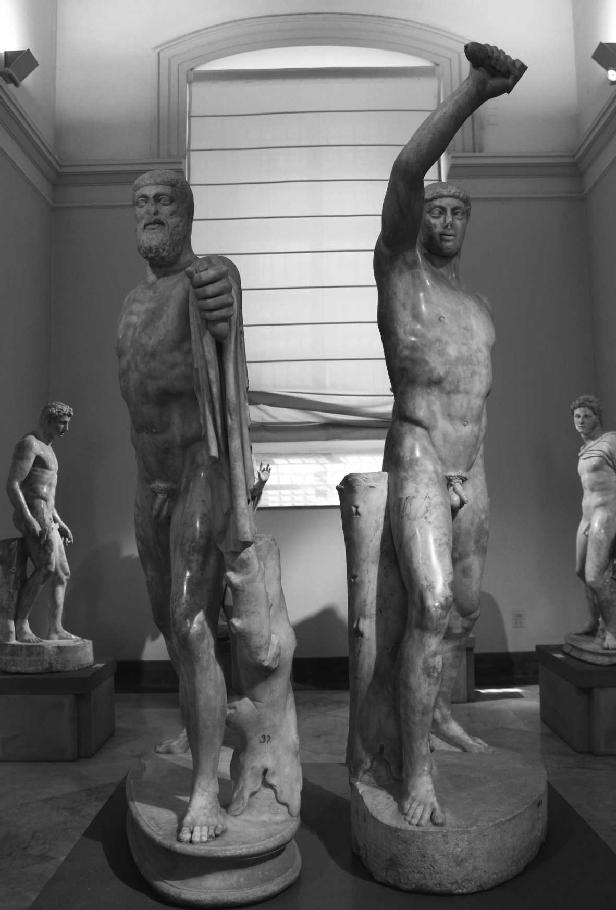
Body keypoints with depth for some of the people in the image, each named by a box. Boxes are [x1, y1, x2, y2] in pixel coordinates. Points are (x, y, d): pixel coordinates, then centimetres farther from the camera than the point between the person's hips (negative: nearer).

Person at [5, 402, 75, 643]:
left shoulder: (46, 449, 23)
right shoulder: (29, 444, -7)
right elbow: (12, 485, -16)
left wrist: (59, 522, 24)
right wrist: (30, 520, -24)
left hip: (46, 519, 10)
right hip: (33, 515, -10)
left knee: (62, 573, 6)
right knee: (46, 569, -23)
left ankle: (55, 630, 7)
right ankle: (20, 624, -16)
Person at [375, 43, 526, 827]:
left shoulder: (481, 312, 19)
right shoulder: (397, 267, -1)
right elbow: (405, 173, -19)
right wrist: (475, 91, -27)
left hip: (472, 473, 7)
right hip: (416, 462, -7)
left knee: (464, 608, 15)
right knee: (431, 609, -20)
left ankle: (439, 713, 37)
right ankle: (415, 770, -11)